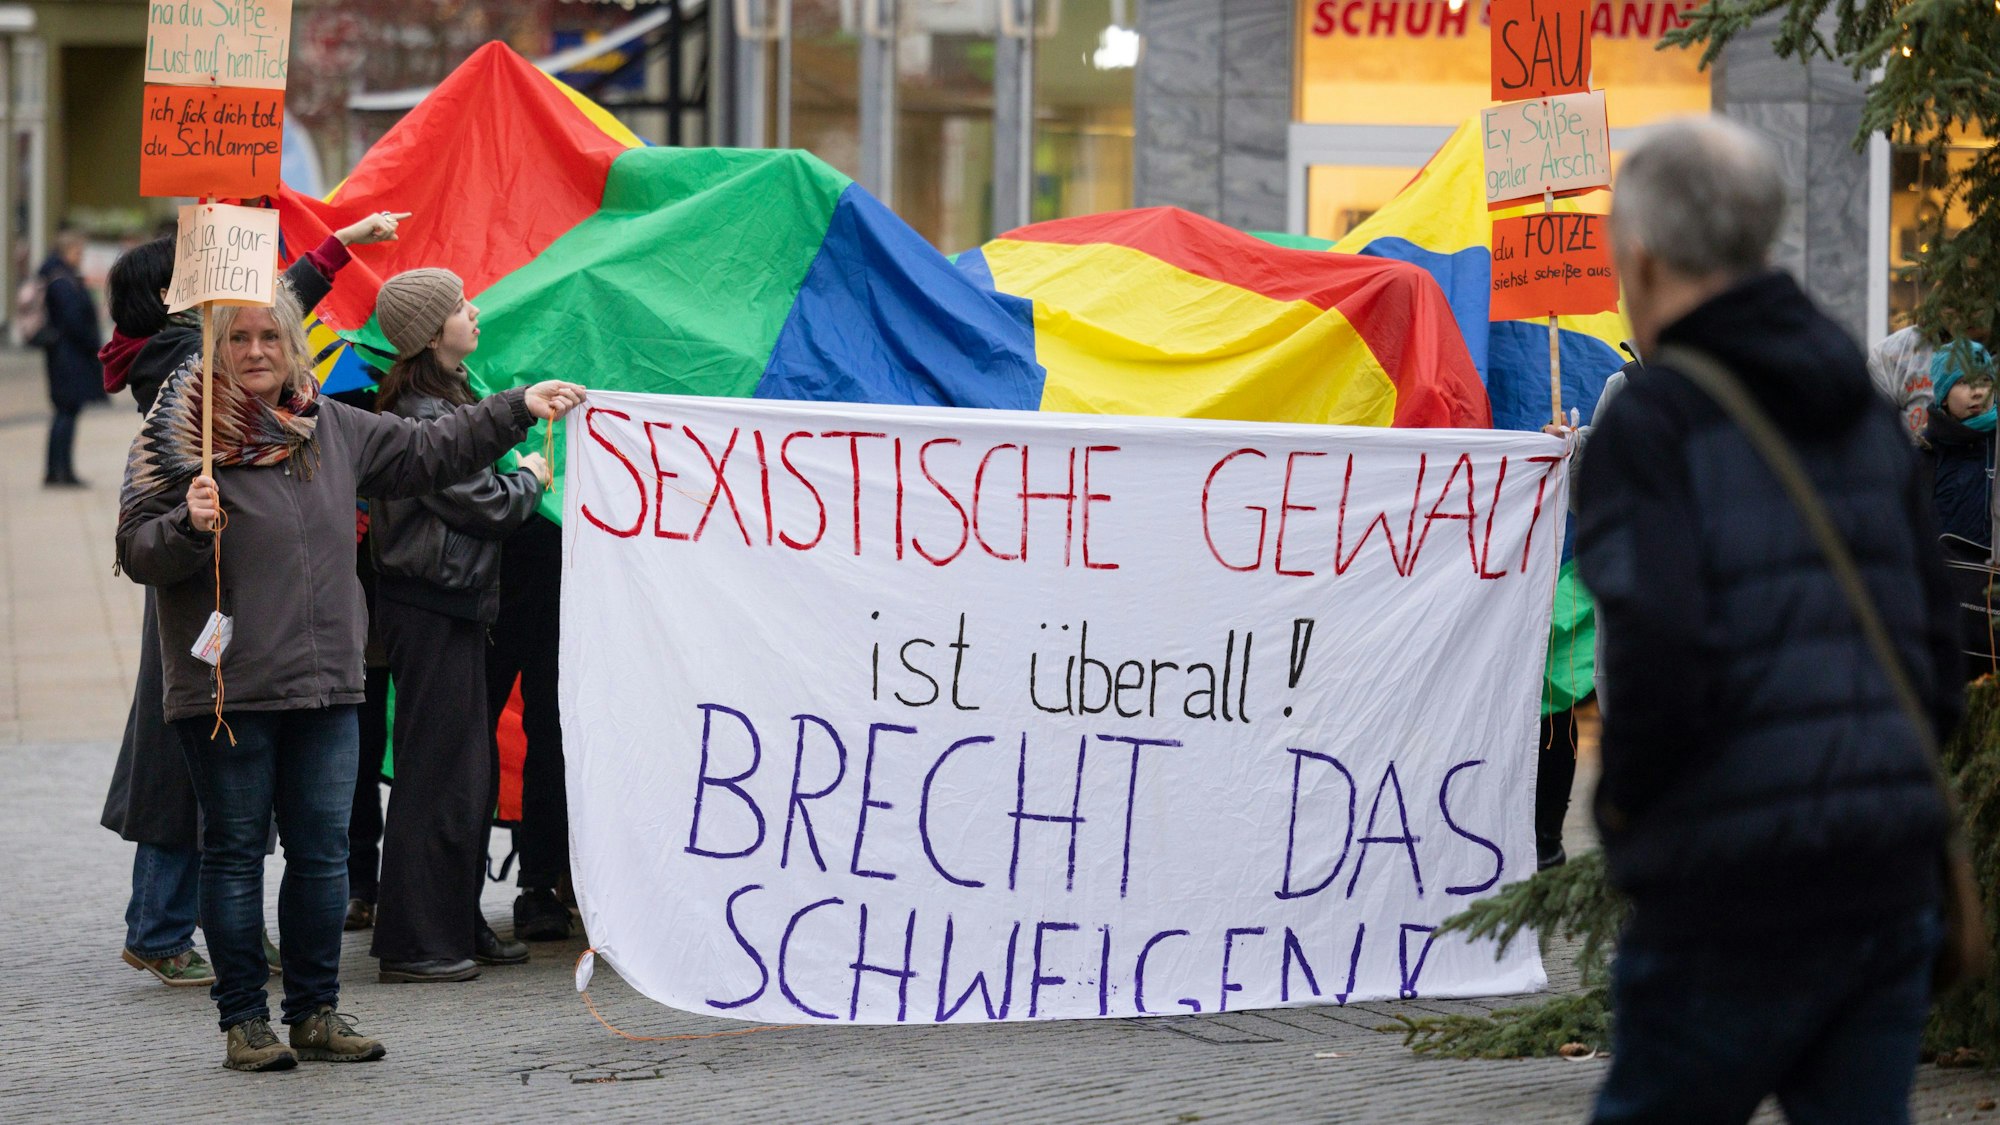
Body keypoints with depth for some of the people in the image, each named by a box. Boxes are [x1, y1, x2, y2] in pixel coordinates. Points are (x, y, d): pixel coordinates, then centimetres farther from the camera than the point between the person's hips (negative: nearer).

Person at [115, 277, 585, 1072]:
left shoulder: (332, 430, 12)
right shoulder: (176, 435, -5)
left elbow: (429, 452, 25)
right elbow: (137, 552, -6)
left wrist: (517, 409, 25)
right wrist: (190, 527, -25)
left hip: (324, 682, 5)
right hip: (225, 689, -5)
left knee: (323, 850, 6)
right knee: (235, 851, 0)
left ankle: (316, 1012, 17)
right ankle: (243, 1022, 7)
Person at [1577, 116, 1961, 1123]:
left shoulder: (1652, 422, -10)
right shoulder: (1865, 414, 12)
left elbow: (1661, 654, -21)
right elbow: (1934, 639, 14)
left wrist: (1621, 799, -5)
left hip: (1731, 896, -6)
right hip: (1893, 876, 6)